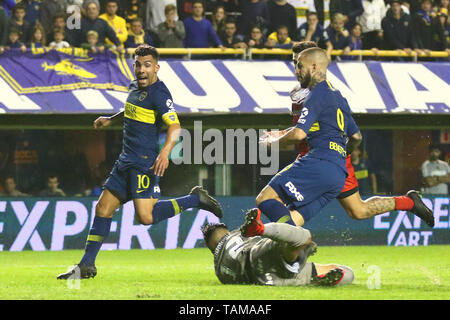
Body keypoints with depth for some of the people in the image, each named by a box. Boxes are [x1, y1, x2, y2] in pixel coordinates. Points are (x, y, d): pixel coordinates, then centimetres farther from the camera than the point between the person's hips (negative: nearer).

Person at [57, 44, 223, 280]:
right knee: (103, 208, 7)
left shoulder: (159, 93, -15)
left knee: (146, 216, -17)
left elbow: (175, 126, -26)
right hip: (126, 161, 9)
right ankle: (86, 265, 13)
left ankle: (195, 199, 0)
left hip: (144, 163, -9)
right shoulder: (135, 86, 12)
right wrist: (111, 120, 31)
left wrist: (165, 152, -40)